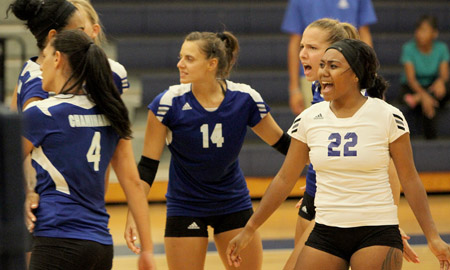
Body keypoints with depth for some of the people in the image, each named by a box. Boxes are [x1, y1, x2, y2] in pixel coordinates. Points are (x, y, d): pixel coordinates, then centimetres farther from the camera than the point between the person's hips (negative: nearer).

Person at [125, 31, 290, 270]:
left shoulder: (245, 99, -12)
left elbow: (280, 142, 3)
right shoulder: (168, 104, -16)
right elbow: (147, 165, -11)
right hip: (185, 208, -2)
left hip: (234, 204, 2)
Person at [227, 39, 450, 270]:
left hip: (377, 233, -3)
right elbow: (285, 179, 9)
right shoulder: (308, 119, 3)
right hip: (326, 232, 3)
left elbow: (409, 179, -2)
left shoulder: (388, 117, -6)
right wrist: (249, 230, 10)